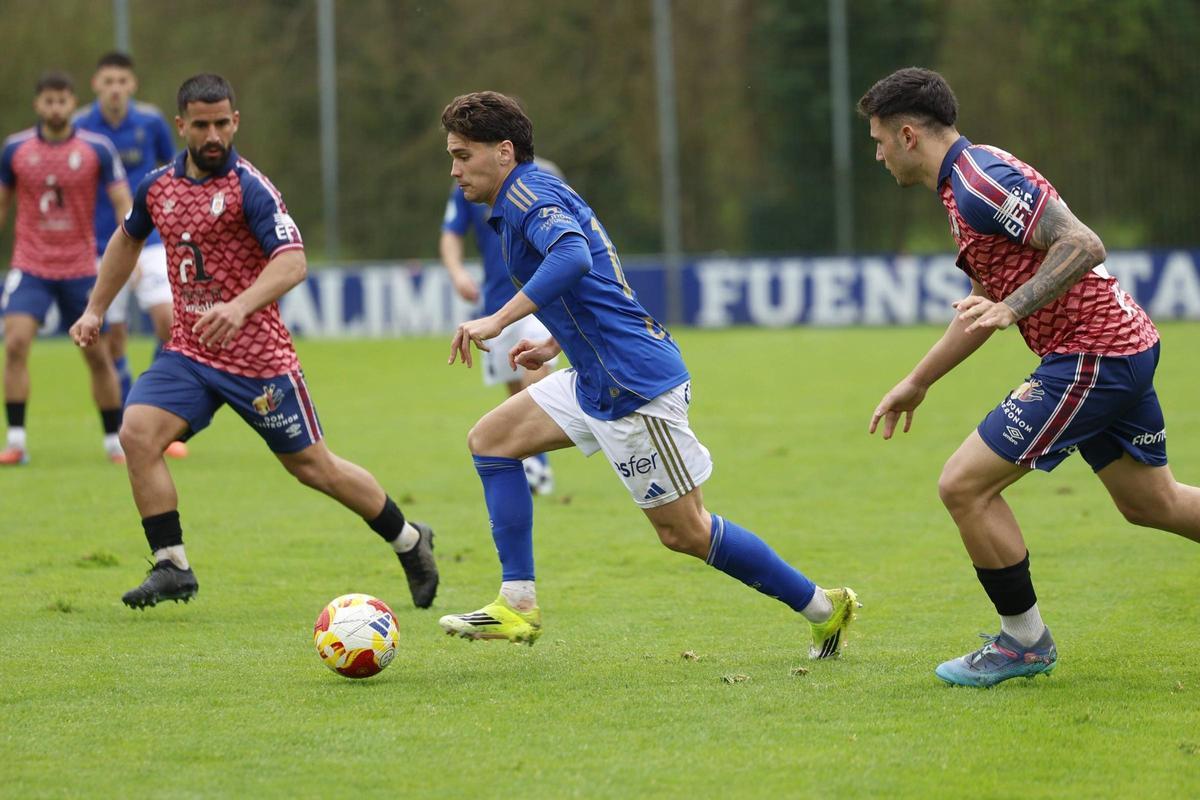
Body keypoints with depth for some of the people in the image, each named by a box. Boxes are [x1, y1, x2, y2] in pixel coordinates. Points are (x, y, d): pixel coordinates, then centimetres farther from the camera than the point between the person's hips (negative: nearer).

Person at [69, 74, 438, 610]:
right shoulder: (158, 185, 4)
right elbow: (127, 240, 25)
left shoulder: (250, 188, -14)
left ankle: (410, 541, 26)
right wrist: (96, 310, 24)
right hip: (188, 350, 5)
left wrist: (240, 307, -41)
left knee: (311, 465, 5)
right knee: (138, 433, -18)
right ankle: (172, 567, -10)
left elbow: (292, 262, -26)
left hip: (257, 356, -5)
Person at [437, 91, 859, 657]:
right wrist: (553, 345, 24)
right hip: (599, 381, 10)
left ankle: (823, 608, 8)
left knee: (684, 532, -3)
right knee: (491, 439, 8)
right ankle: (518, 605, 4)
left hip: (637, 385, -10)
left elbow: (573, 257, -34)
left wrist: (497, 320, -34)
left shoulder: (529, 193, -13)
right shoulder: (528, 198, 18)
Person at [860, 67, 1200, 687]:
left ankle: (1025, 641, 5)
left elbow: (1083, 245, -25)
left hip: (1090, 357, -11)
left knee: (964, 486, -7)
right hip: (1125, 346, 11)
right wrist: (917, 382, 31)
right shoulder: (964, 185, 16)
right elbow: (986, 302, 27)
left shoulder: (981, 179, -17)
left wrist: (1013, 307, -31)